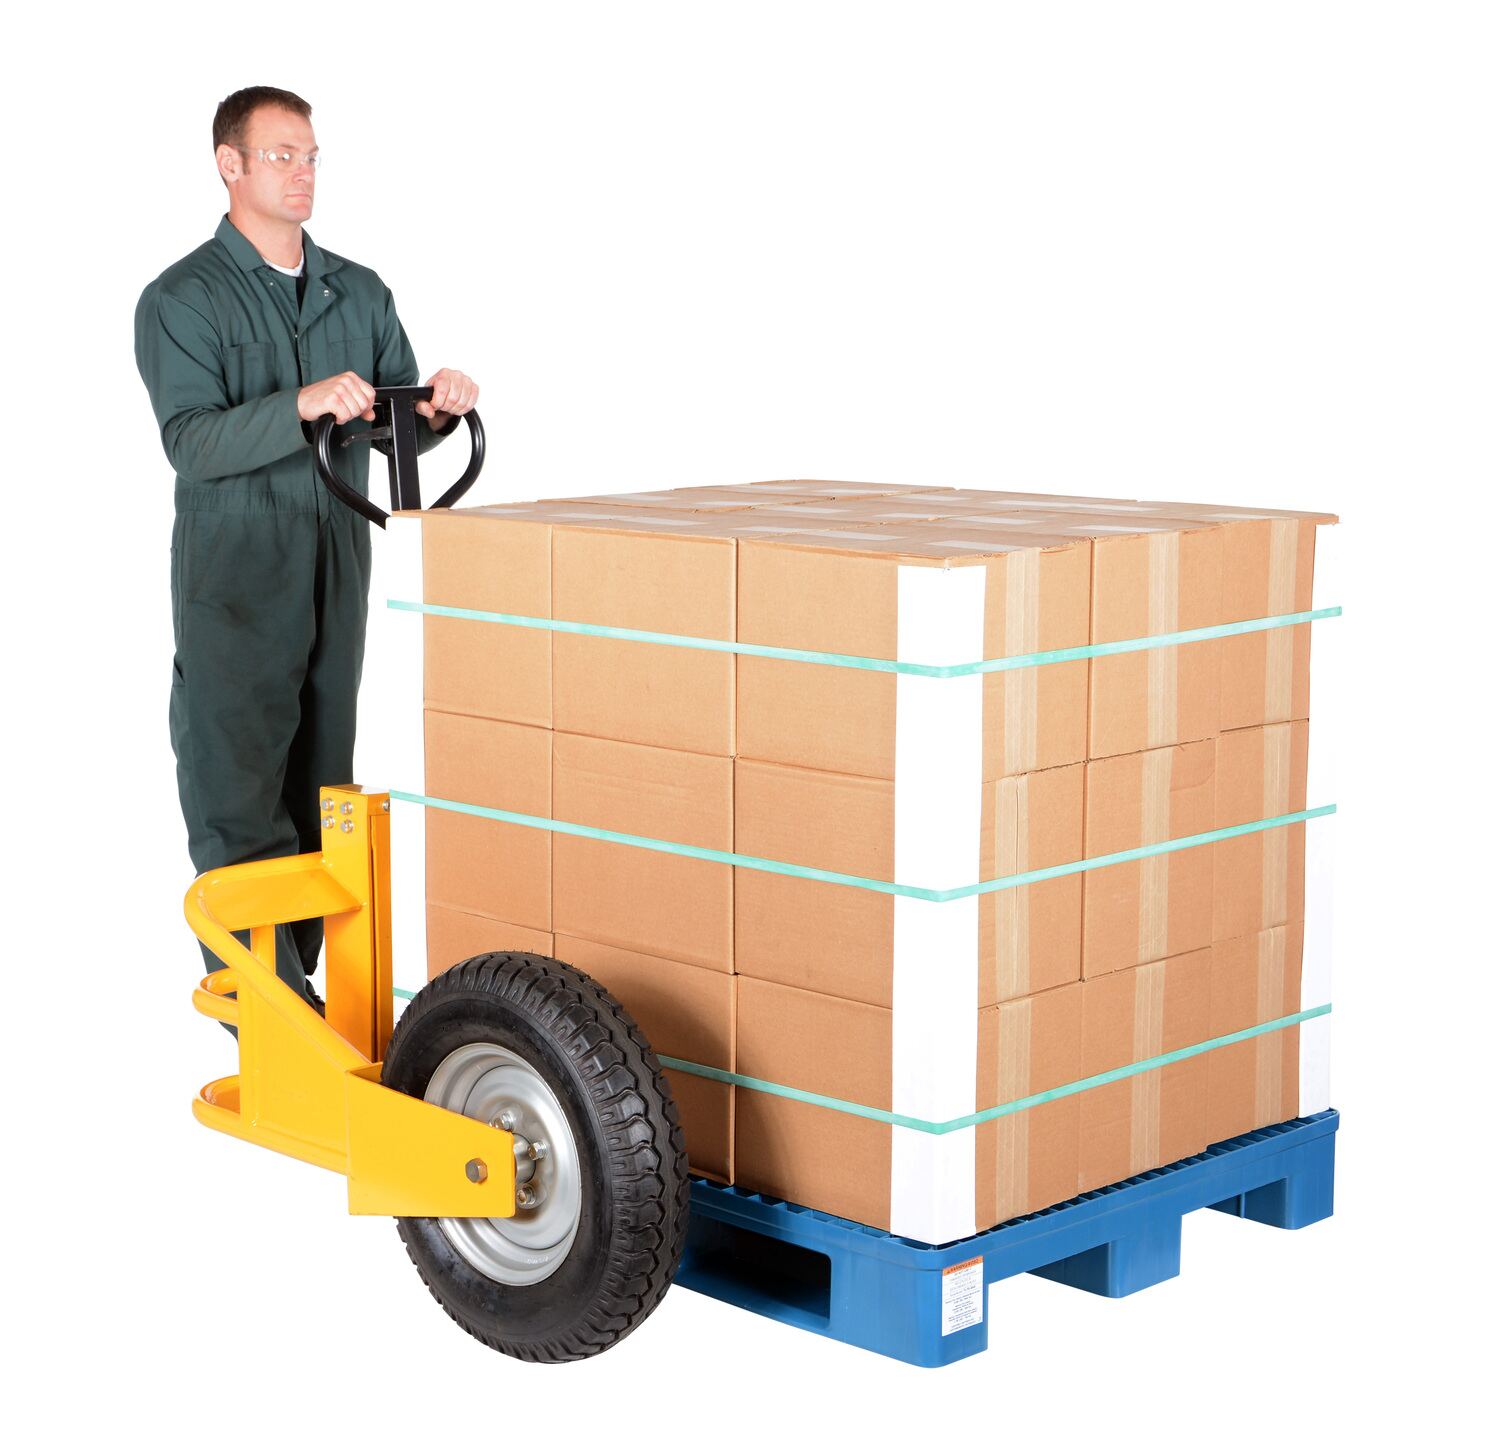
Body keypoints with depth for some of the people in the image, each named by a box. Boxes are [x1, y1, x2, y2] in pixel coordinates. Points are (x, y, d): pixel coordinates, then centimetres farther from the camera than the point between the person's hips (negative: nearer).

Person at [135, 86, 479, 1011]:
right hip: (235, 590, -5)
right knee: (240, 802, -6)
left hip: (338, 583, 6)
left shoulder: (360, 295, 13)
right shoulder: (182, 301, -5)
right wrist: (304, 405, -33)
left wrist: (437, 410, -13)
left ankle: (293, 984, 18)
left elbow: (397, 430, 11)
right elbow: (192, 441, -18)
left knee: (320, 793, 9)